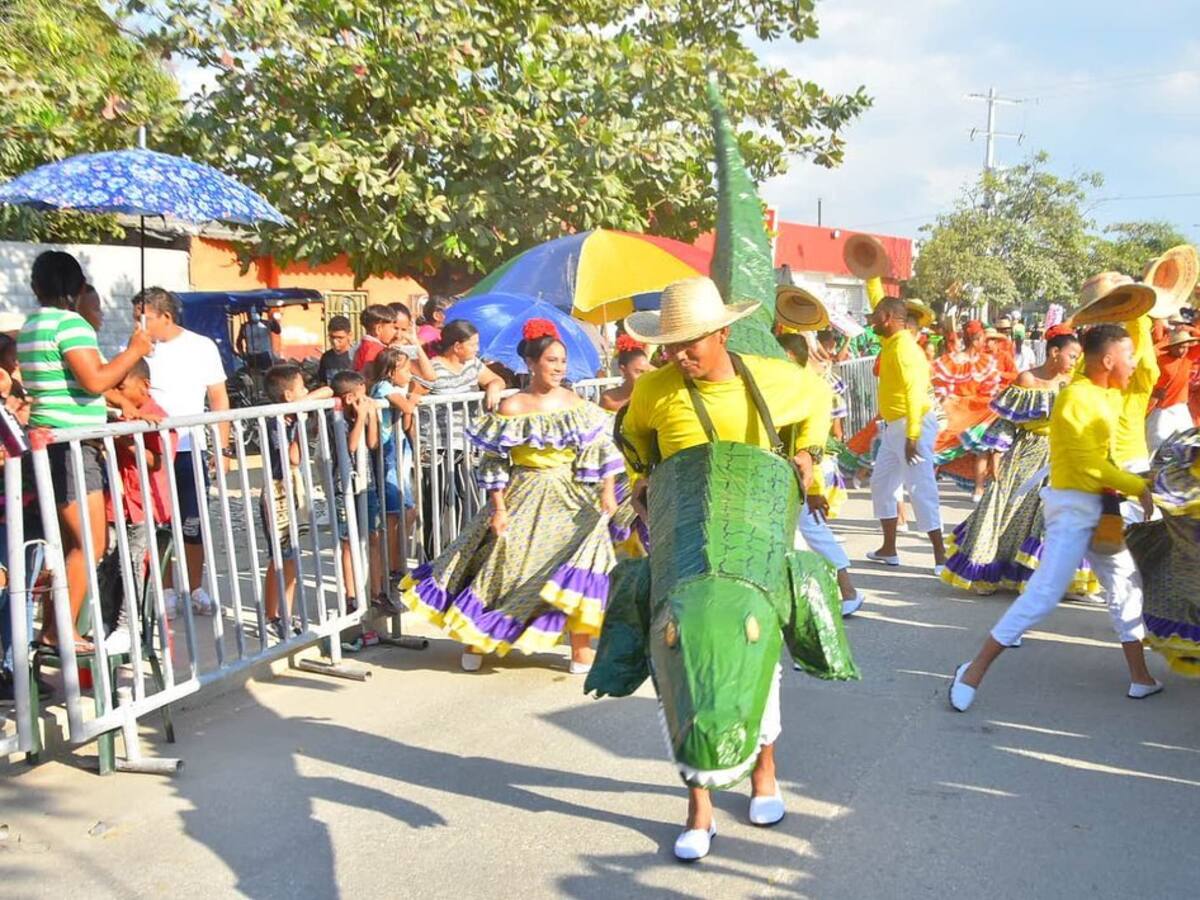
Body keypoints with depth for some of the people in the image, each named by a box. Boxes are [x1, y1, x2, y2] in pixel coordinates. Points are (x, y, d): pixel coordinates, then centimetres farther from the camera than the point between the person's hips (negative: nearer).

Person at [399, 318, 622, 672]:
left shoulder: (577, 404, 1)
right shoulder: (511, 409, -8)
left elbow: (600, 450, 2)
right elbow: (494, 463, -7)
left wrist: (607, 491, -6)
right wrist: (499, 508, -11)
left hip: (572, 501, 2)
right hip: (524, 501, -2)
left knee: (581, 568, -6)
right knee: (503, 566, 7)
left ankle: (581, 650, 7)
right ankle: (475, 640, 27)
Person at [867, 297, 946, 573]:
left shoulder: (903, 347, -20)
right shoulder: (891, 342, 8)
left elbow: (914, 393, -26)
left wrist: (912, 436, -28)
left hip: (913, 425, -11)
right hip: (894, 426, 11)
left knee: (920, 489, -9)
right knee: (881, 483, 16)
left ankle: (940, 555, -5)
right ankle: (889, 549, 25)